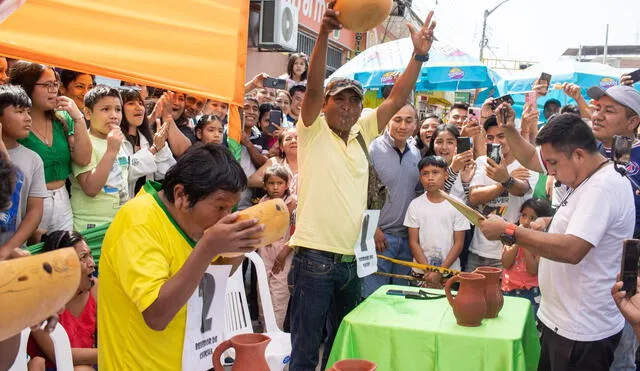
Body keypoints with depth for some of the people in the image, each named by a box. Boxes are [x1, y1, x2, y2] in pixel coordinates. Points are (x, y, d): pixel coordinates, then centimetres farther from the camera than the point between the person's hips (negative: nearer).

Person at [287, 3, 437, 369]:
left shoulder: (362, 135, 10)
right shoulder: (313, 131, -3)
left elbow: (397, 100, 6)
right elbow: (313, 88, -19)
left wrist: (420, 54, -4)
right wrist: (325, 33, -31)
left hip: (349, 260, 6)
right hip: (314, 259, -6)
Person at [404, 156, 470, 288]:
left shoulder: (456, 205, -3)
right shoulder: (415, 205, 0)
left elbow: (458, 243, -3)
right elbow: (413, 242, -1)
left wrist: (440, 272, -11)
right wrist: (429, 271, -10)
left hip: (450, 272, -1)